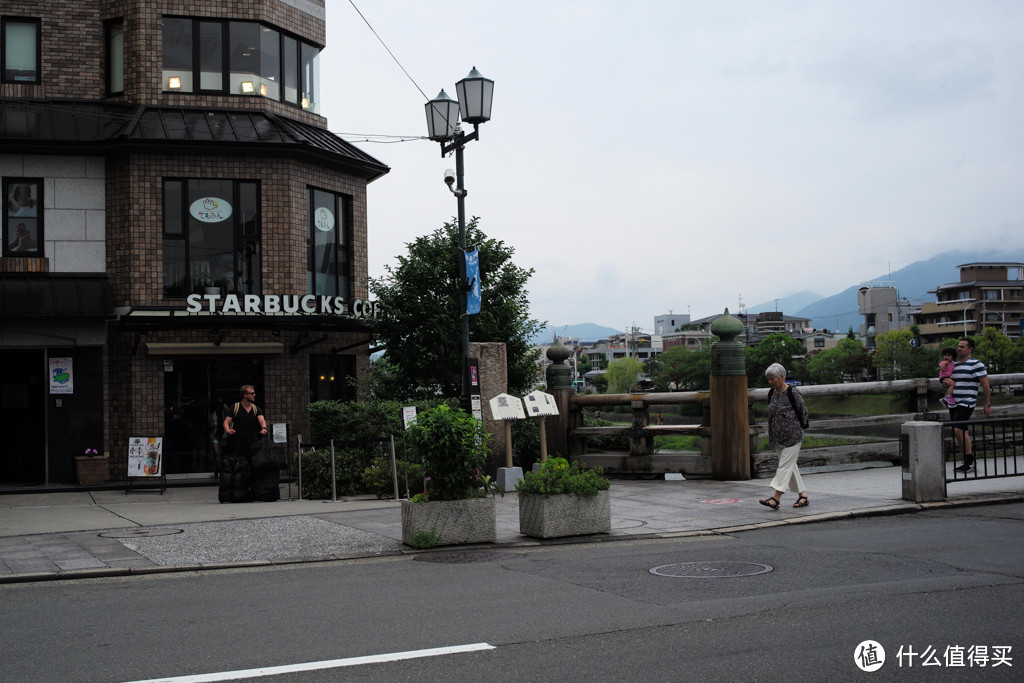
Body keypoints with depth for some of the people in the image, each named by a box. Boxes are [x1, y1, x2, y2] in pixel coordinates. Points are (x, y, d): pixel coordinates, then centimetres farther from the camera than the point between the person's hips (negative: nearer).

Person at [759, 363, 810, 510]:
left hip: (792, 436, -8)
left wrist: (797, 427, 4)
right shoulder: (772, 393, 7)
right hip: (778, 437, 8)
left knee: (785, 465, -11)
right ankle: (803, 496, 20)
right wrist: (771, 435, 13)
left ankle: (776, 497, -17)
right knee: (790, 466, 11)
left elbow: (803, 411, -5)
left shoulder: (792, 393, -14)